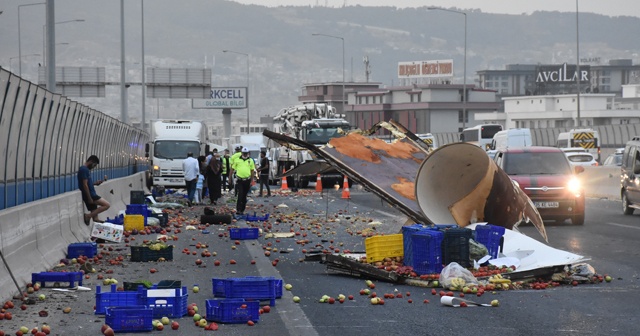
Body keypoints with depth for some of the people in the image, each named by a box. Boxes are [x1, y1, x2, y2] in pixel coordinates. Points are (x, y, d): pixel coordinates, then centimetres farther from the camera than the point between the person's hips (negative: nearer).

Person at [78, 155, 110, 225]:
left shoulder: (86, 169, 16)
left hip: (91, 194, 10)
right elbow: (85, 185, -20)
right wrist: (89, 198, -19)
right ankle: (88, 216, -11)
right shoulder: (84, 169, -15)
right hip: (89, 195, -10)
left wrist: (95, 183, 9)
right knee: (107, 205, -14)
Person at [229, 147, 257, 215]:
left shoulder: (251, 160, 6)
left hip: (247, 180, 2)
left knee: (244, 196, 9)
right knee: (240, 195, -13)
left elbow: (252, 171, 9)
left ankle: (242, 210, 18)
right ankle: (238, 209, -11)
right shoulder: (237, 160, 2)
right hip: (240, 180, -2)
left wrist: (251, 181, 6)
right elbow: (232, 169, 7)